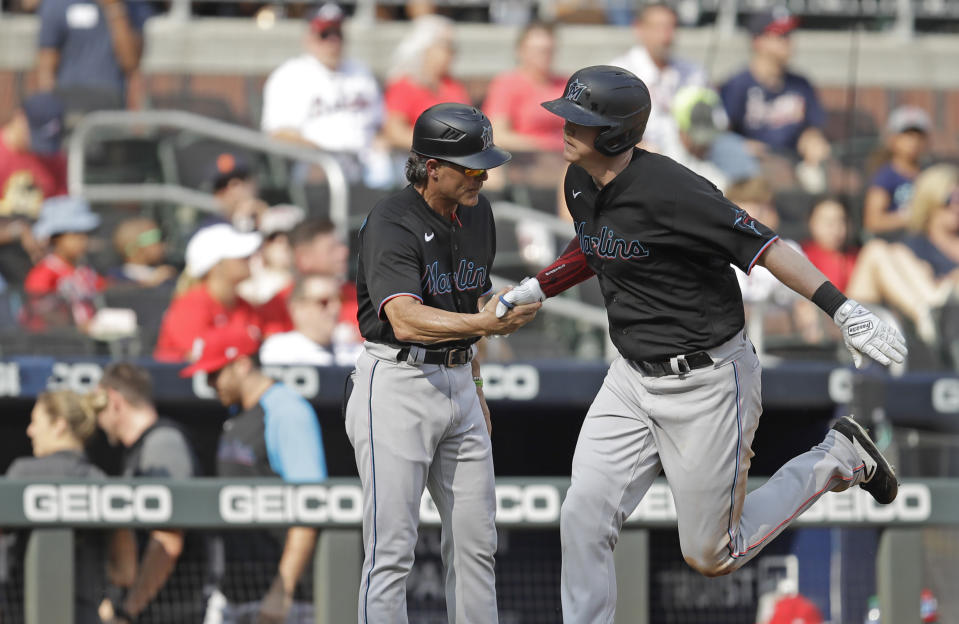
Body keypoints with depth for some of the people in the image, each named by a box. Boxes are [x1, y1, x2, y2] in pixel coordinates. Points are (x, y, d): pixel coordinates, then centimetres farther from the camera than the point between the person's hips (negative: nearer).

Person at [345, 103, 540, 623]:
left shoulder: (477, 213, 8)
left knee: (475, 541, 10)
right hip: (396, 385, -8)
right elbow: (405, 320, -31)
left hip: (457, 381, 8)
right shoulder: (391, 223, -18)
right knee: (392, 550, -9)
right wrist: (483, 324, -44)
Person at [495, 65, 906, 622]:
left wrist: (845, 310, -35)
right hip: (632, 380, 7)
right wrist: (530, 291, 10)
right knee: (584, 517, -6)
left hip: (707, 383, -7)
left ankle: (838, 460, 21)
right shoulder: (581, 183, 1)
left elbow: (761, 244, -28)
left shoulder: (668, 191, -26)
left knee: (711, 556, 3)